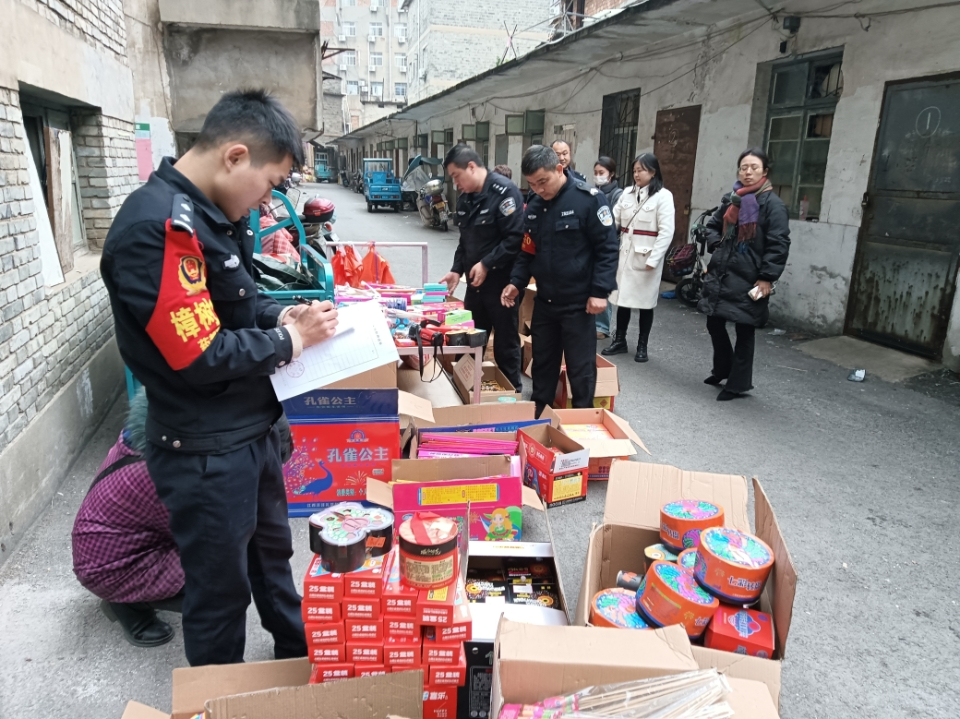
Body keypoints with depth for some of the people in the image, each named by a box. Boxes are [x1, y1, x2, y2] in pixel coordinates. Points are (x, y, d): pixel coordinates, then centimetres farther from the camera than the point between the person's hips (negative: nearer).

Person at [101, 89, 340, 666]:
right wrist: (293, 340, -16)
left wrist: (283, 314, -1)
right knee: (221, 592, 11)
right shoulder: (158, 227, -25)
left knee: (272, 554, 27)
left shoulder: (215, 213, 5)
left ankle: (302, 663, 50)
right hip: (205, 451, -9)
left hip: (254, 429, 10)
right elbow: (198, 355, -27)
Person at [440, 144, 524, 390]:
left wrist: (487, 265, -21)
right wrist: (457, 270, 5)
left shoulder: (504, 191, -16)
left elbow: (516, 238, -23)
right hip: (475, 282, 8)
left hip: (502, 282, -8)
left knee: (505, 343, 4)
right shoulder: (465, 199, 11)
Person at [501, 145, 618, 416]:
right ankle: (537, 417, 32)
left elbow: (607, 248, -13)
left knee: (580, 369, 4)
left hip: (578, 302, -6)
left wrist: (600, 291, -19)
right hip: (544, 301, 6)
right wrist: (517, 282, 0)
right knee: (542, 363, 17)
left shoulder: (589, 199, -13)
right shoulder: (534, 206, 7)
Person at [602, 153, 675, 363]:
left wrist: (653, 259, -17)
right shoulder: (627, 193, 8)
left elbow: (666, 231, -12)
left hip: (647, 256, -4)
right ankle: (619, 341, 24)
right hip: (626, 252, 4)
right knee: (622, 297, 10)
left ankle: (642, 346, 19)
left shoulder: (663, 196, -8)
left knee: (645, 301, 6)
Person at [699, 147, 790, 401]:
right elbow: (712, 226, 24)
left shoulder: (773, 204, -8)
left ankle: (738, 383, 17)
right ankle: (723, 369, 36)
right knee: (714, 323, 14)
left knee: (744, 330, 4)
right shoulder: (731, 199, 11)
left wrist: (767, 278, -18)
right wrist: (716, 244, 4)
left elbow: (778, 245, -13)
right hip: (721, 273, 7)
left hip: (748, 278, -6)